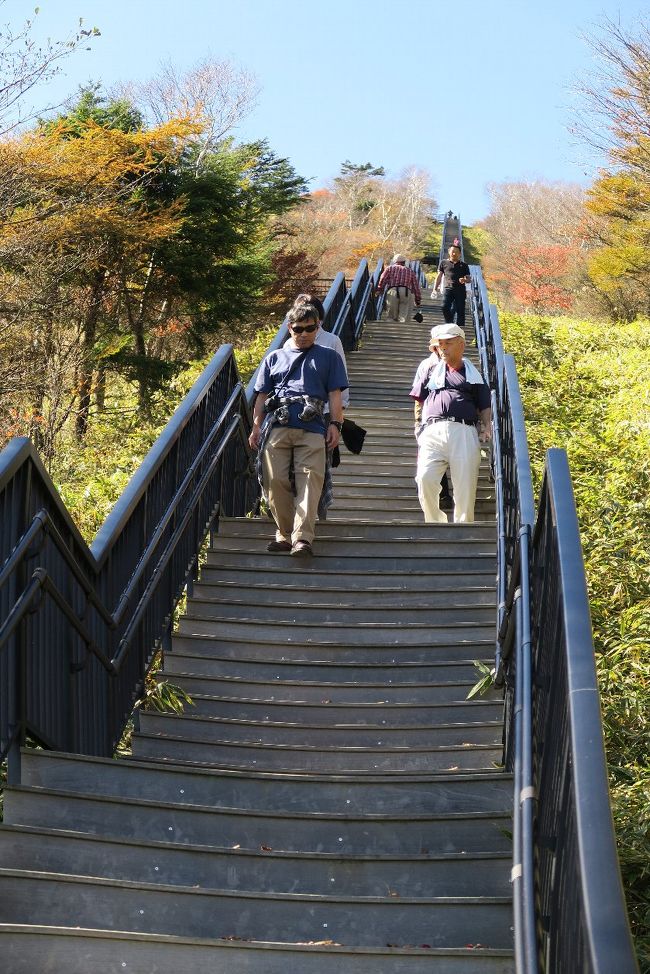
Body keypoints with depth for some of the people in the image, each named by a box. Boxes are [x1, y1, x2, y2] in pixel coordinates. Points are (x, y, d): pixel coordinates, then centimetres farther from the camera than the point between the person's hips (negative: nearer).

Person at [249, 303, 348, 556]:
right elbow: (262, 396, 22)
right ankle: (284, 534, 5)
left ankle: (302, 538, -20)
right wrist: (256, 427, 12)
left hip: (312, 428, -2)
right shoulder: (274, 358, 24)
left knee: (309, 481, -14)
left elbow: (334, 394, 13)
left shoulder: (328, 357, 21)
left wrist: (335, 425, 0)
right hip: (276, 427, 2)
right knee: (276, 481, -6)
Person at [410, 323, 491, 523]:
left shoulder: (474, 375, 23)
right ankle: (436, 524, -7)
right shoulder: (430, 369, 26)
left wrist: (486, 425, -1)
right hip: (433, 430, 0)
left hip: (464, 433, 0)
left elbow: (484, 407, 19)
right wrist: (419, 426, 8)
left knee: (465, 486, -9)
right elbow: (419, 401, 22)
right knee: (425, 478, -20)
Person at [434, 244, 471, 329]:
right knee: (445, 307, -16)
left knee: (460, 309, -5)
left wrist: (465, 280, -9)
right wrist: (435, 288, 6)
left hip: (460, 290, 0)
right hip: (448, 289, 0)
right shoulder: (444, 263, 18)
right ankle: (449, 325, -2)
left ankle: (460, 326, -2)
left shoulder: (463, 265, 17)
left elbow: (469, 279, 15)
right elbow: (439, 276, 17)